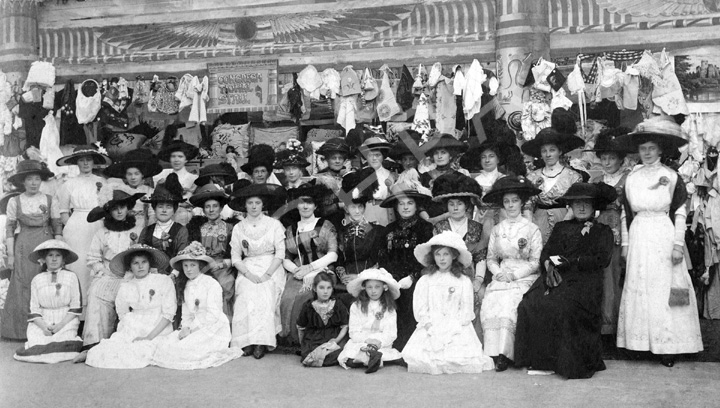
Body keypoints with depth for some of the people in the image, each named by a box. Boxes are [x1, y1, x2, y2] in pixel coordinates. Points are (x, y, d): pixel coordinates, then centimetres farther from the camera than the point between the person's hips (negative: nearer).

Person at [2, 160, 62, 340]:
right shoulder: (14, 202, 1)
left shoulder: (50, 201, 2)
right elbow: (9, 228, 5)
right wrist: (10, 254, 1)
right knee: (23, 286, -1)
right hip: (23, 247, 0)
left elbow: (57, 228, 5)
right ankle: (22, 329, 8)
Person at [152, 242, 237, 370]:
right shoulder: (186, 286, 15)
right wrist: (185, 327, -8)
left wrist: (191, 328, -15)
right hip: (195, 328, 8)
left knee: (184, 347, -28)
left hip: (214, 329, -8)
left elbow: (213, 315, -16)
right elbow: (186, 314, 14)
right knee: (165, 344, -12)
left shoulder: (211, 284, -10)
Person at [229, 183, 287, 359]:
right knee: (247, 295, -28)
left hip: (271, 270, -1)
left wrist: (267, 275, -13)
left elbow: (280, 253, -1)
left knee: (264, 296, -29)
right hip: (247, 270, 1)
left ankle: (261, 343, -27)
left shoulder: (274, 224, 5)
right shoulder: (238, 228, 11)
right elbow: (235, 257, 5)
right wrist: (249, 274, -11)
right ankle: (247, 343, -25)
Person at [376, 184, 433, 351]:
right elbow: (382, 257, 13)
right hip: (393, 282, 3)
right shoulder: (390, 229, 16)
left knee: (411, 322, -12)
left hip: (414, 282, -3)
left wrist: (412, 278, -11)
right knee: (395, 322, -7)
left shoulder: (425, 227, 4)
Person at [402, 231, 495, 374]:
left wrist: (453, 328, -10)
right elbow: (419, 309, 5)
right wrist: (429, 326, -11)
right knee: (415, 358, -22)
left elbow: (466, 310, 3)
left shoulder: (464, 282, 9)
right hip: (430, 329, 0)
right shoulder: (425, 281, 11)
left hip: (457, 329, 0)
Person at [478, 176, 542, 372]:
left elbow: (536, 262, -2)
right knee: (489, 303, -26)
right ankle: (492, 353, -25)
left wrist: (513, 275, -11)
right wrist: (499, 273, -7)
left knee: (507, 303, -30)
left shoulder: (532, 229, 2)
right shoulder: (497, 230, 15)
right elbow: (491, 258, 13)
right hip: (501, 277, 3)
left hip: (524, 278, -3)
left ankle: (504, 354, -29)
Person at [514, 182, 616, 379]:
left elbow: (601, 259, -2)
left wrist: (569, 262, -9)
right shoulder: (561, 228, 26)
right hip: (556, 276, 4)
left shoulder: (602, 231, 13)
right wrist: (549, 264, -7)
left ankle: (571, 363, -20)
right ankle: (541, 361, -19)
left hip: (584, 279, -4)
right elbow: (546, 252, 17)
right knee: (530, 304, -23)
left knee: (564, 307, -33)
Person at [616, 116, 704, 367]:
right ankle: (641, 342, 9)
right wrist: (625, 243, 9)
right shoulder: (632, 178, 8)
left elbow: (680, 213, -2)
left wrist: (678, 244, -7)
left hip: (664, 236, -3)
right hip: (639, 238, 3)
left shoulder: (671, 177, -1)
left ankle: (667, 346, 2)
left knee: (666, 289, -2)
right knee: (639, 289, 3)